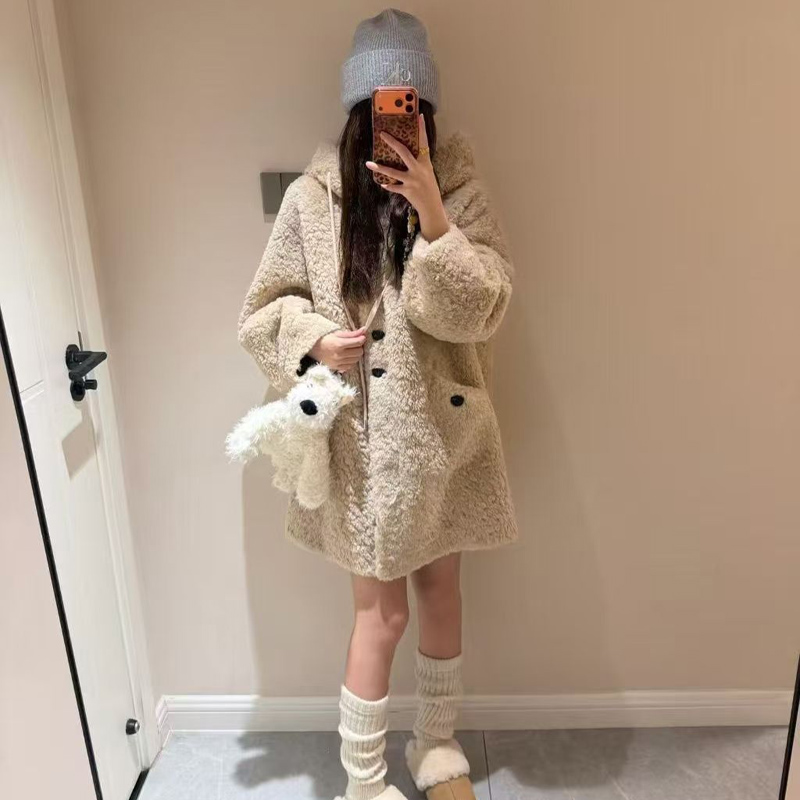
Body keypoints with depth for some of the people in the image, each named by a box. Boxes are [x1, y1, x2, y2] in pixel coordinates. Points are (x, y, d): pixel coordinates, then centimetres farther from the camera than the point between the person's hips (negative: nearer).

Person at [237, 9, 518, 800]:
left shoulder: (459, 189, -3)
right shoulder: (311, 198, -6)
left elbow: (480, 309, -13)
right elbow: (265, 310, 2)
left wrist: (432, 213, -24)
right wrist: (314, 340, -18)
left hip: (444, 430, 3)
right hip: (364, 439, -2)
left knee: (442, 589, 18)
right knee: (382, 612, 5)